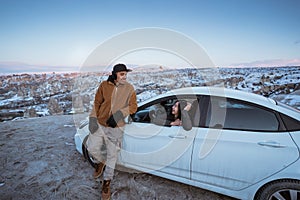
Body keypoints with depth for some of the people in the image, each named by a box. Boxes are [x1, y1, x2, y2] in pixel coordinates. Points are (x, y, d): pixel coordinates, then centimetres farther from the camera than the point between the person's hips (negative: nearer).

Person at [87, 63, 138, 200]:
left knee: (112, 155, 9)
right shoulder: (104, 85, -3)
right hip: (99, 124, 2)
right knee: (92, 148, 9)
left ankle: (107, 182, 30)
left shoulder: (129, 89, -5)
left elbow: (133, 106, -6)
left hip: (116, 127, -1)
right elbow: (96, 103, 2)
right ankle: (101, 162, 44)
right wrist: (93, 119, -6)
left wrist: (120, 113, -21)